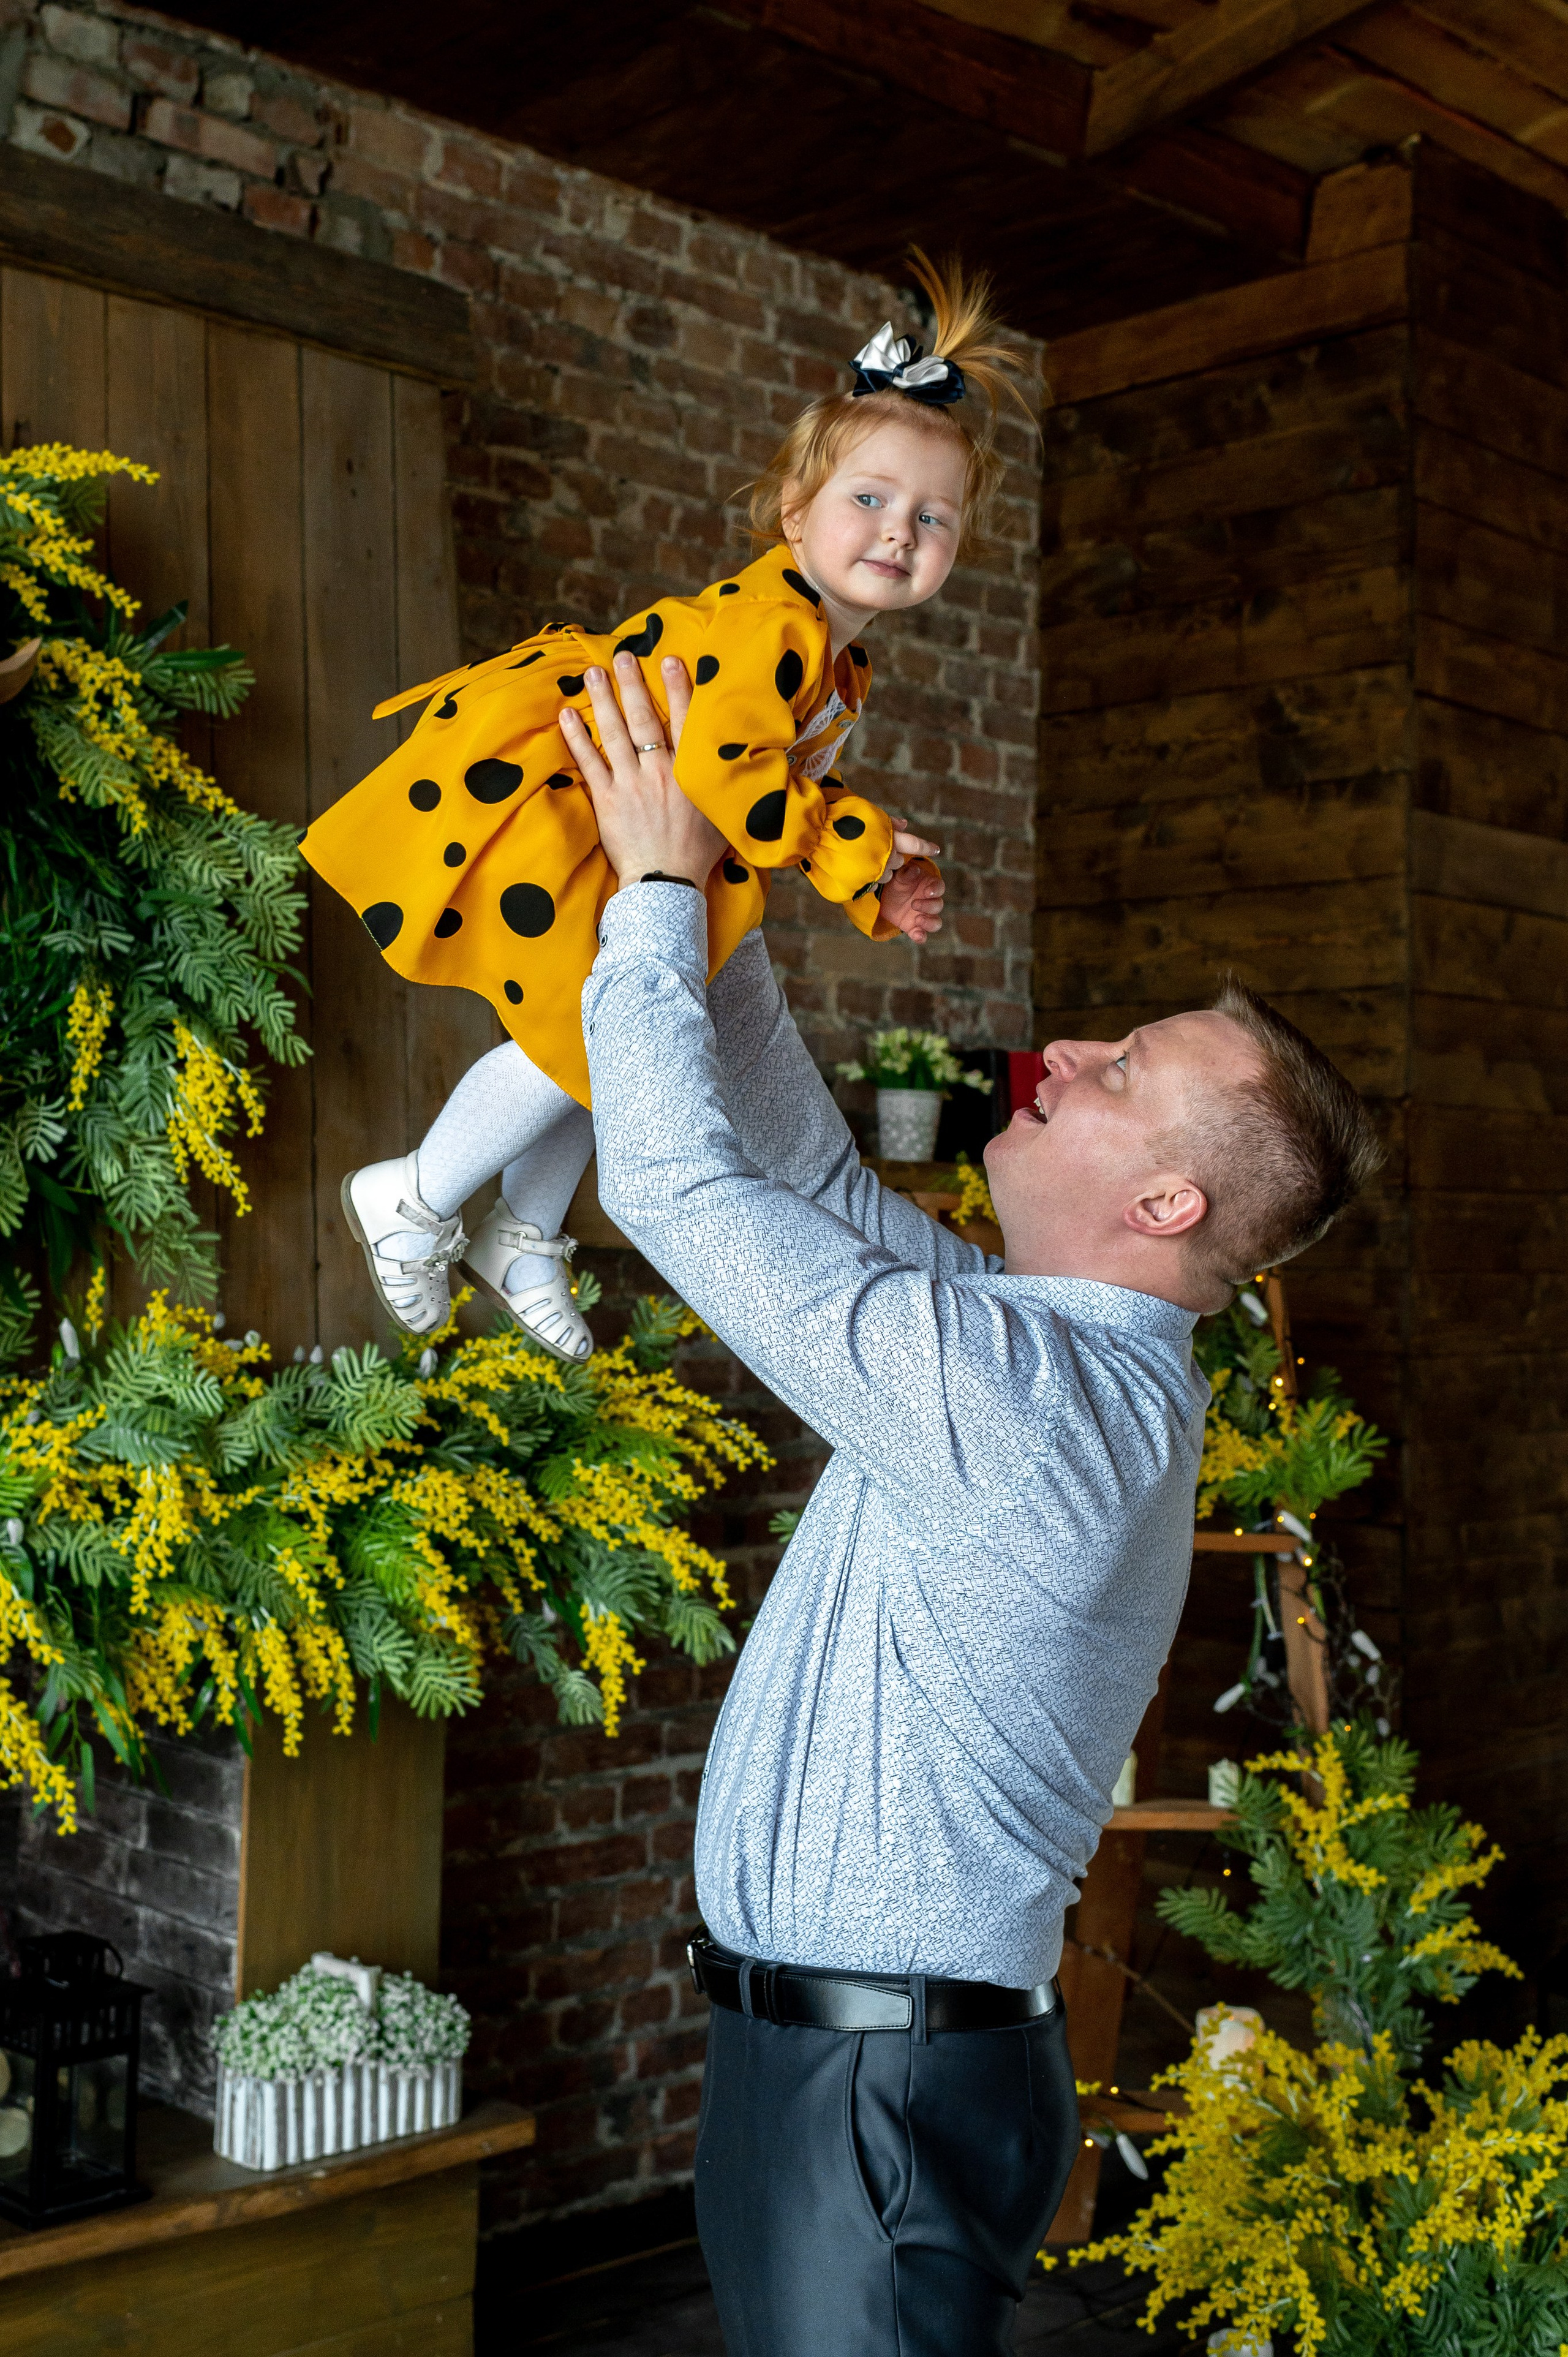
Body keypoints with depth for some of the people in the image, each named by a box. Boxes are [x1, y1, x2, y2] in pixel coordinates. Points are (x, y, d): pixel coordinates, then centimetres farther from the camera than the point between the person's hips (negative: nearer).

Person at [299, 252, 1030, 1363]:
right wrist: (855, 844, -27)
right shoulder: (769, 622, -26)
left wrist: (877, 890, 2)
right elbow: (720, 772, -36)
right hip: (530, 802, -11)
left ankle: (525, 1243, 34)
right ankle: (412, 1204, 11)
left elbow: (785, 791, 14)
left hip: (625, 848, 11)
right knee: (578, 1037, -12)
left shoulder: (844, 664, 7)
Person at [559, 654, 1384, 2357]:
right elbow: (807, 1170, 11)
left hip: (877, 2081, -9)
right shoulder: (1054, 1339, 4)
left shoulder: (1017, 1389, -25)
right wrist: (718, 903, 7)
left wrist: (659, 887, -9)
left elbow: (678, 1182, -21)